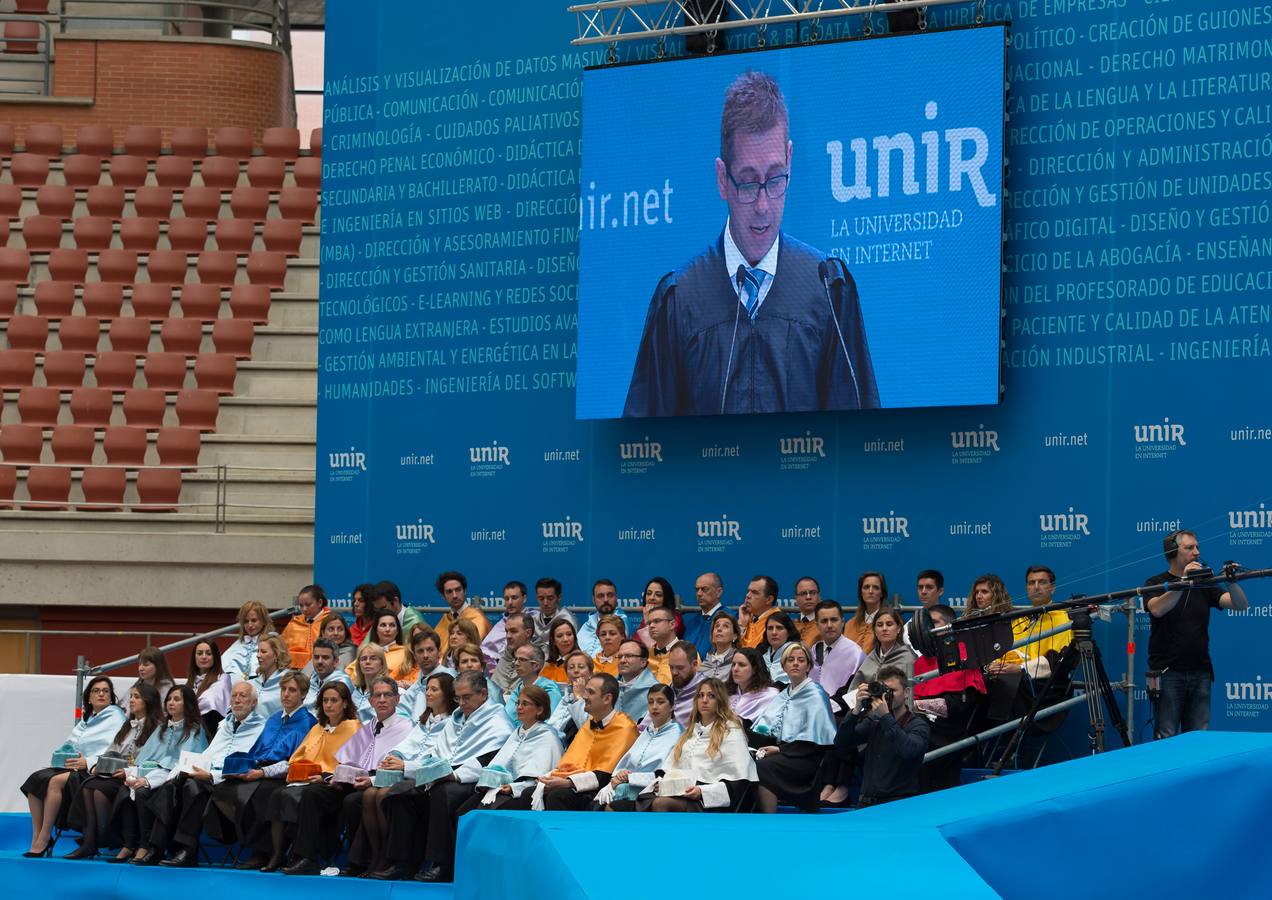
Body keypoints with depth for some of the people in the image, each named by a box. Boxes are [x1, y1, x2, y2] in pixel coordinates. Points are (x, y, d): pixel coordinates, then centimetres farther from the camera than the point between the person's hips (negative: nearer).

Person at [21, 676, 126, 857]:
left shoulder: (115, 718, 2)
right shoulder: (86, 718, 26)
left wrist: (88, 762, -22)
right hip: (71, 766, 7)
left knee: (55, 781, -31)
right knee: (35, 779, -18)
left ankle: (44, 839, -27)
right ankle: (36, 837, -21)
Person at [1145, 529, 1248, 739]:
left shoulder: (1203, 584, 14)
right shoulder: (1156, 583, 2)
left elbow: (1241, 605, 3)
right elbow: (1157, 609, -20)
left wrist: (1232, 582, -17)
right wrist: (1183, 582, -28)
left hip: (1200, 673, 4)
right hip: (1168, 672, -4)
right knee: (1166, 738, -6)